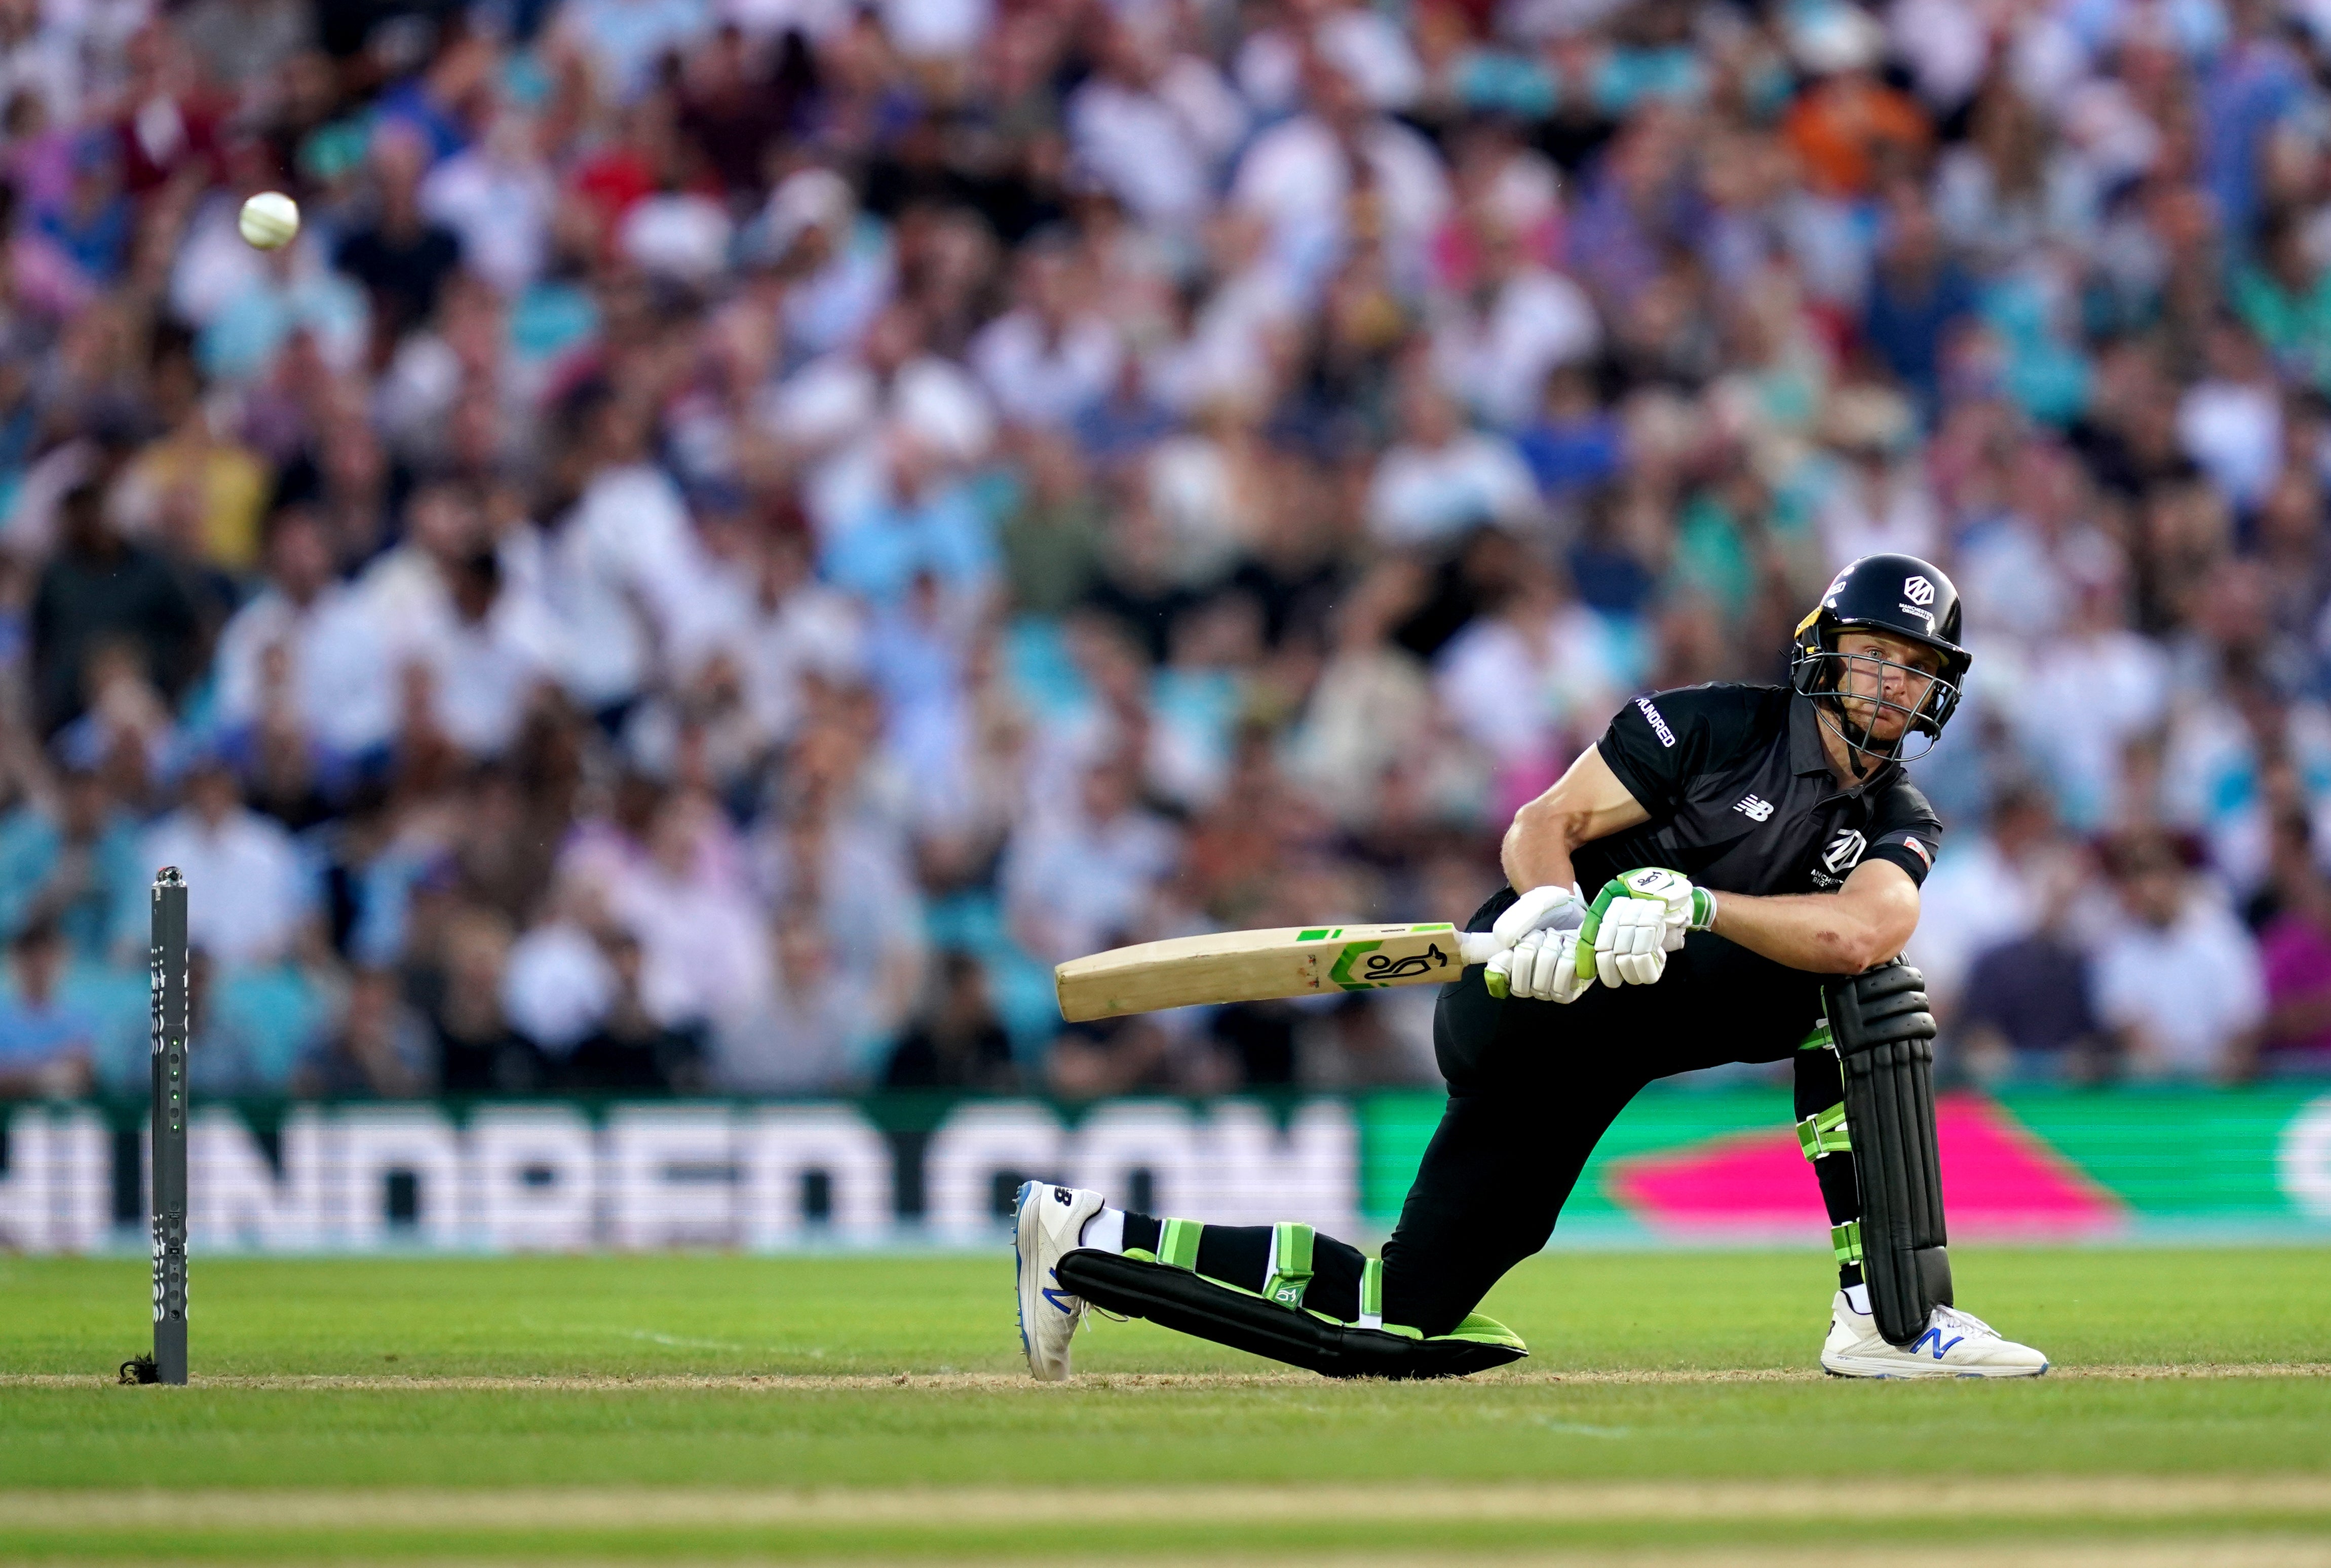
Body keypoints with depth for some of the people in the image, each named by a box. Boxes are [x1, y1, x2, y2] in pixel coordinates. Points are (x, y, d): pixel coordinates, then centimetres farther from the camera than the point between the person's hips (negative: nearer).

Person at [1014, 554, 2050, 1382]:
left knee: (1399, 1322, 7)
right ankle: (1888, 1314, -26)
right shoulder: (1714, 727, -3)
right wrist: (1550, 903, -28)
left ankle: (1092, 1238, 19)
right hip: (1520, 984, -7)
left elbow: (1866, 926, -15)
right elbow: (1543, 826, -5)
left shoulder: (1898, 825, 9)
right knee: (1856, 991, -22)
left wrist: (1692, 903, -29)